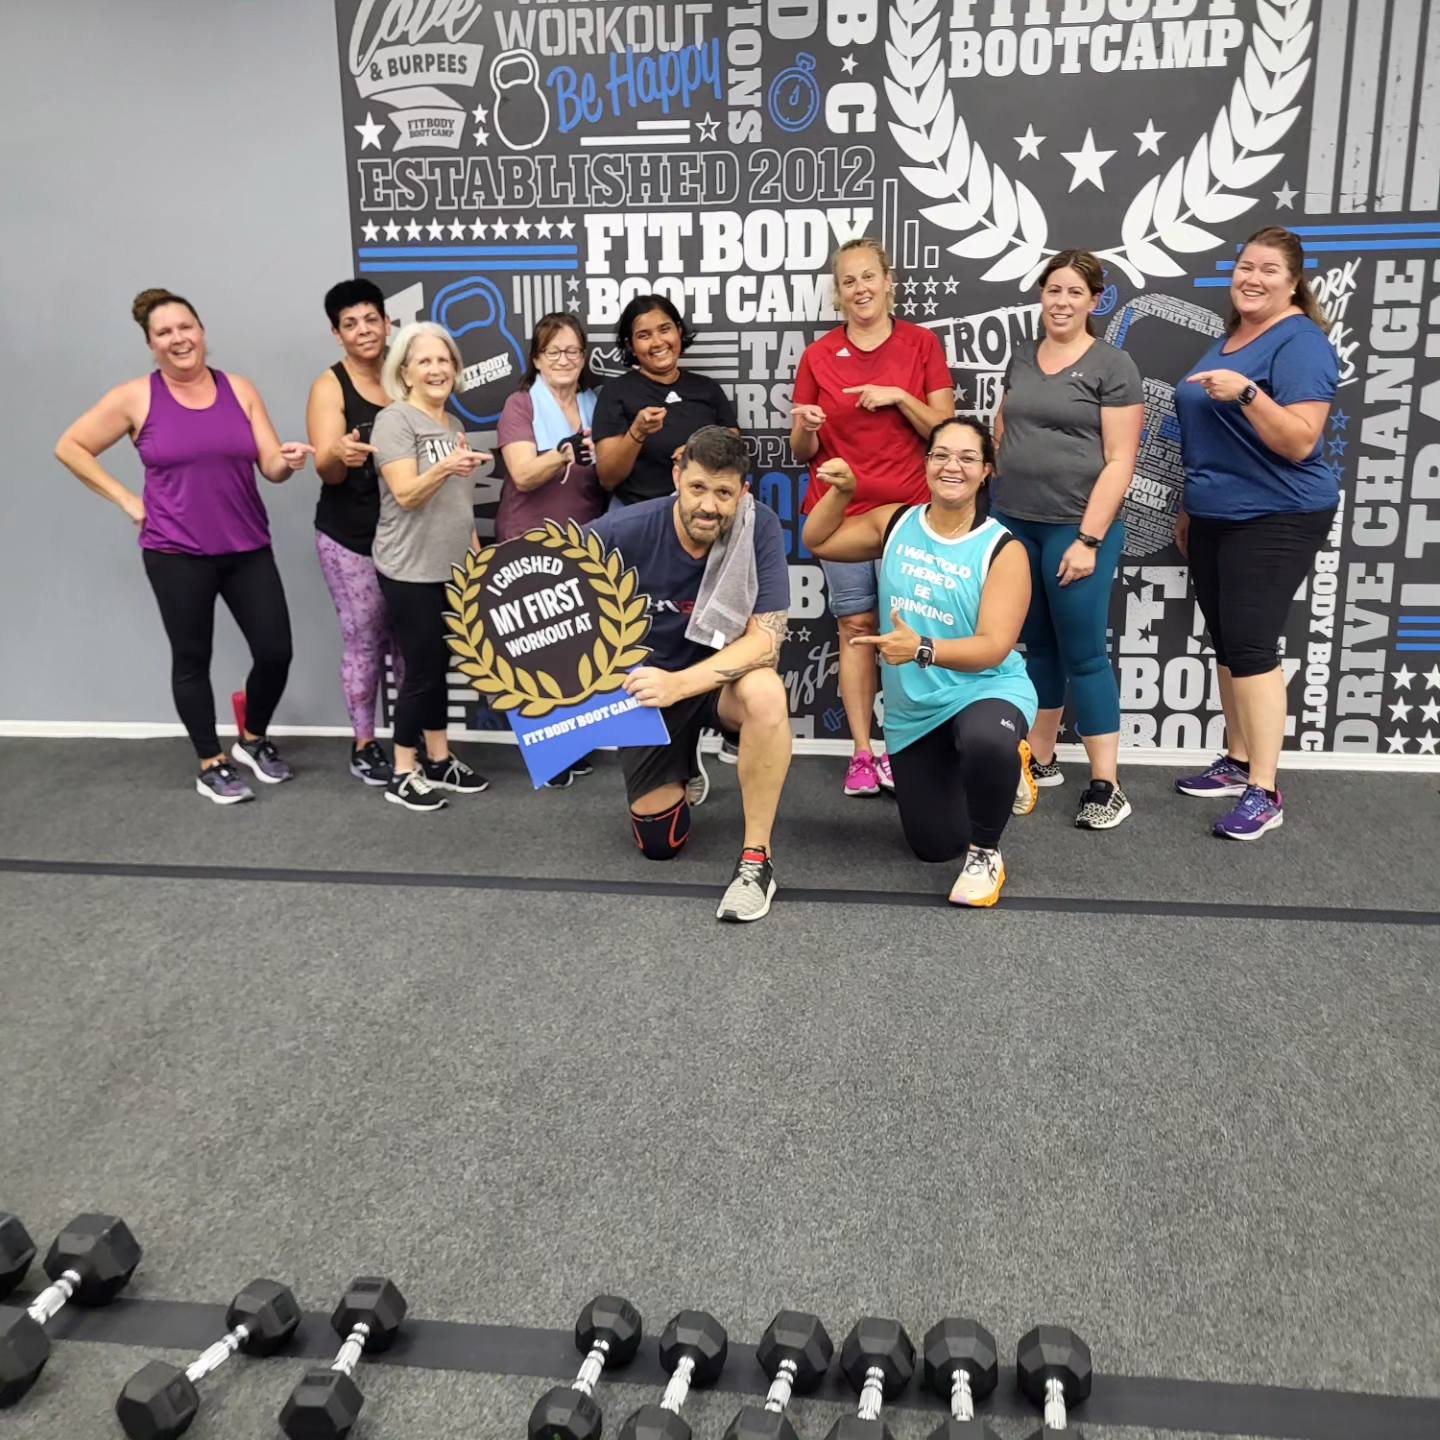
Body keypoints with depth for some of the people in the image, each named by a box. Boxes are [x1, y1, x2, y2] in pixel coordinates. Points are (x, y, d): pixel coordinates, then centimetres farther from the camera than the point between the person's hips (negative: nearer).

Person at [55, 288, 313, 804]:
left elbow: (271, 467, 2)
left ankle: (253, 740, 27)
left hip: (248, 549, 3)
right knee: (192, 660, 6)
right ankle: (211, 765, 21)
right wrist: (126, 500, -2)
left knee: (276, 652, 1)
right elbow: (70, 448, 2)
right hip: (176, 554, -2)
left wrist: (288, 461, -20)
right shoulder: (136, 397, -4)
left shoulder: (241, 390, 4)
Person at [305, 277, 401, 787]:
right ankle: (364, 745, 15)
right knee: (364, 641, 2)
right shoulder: (330, 386, -6)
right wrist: (340, 455, -38)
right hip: (350, 538, -3)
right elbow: (327, 470, -16)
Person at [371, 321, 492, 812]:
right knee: (421, 670, -4)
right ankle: (403, 775, 7)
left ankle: (439, 761, 22)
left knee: (439, 666, 13)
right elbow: (406, 495, -22)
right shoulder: (394, 420, -11)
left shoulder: (455, 424, 13)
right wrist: (444, 467, -38)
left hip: (452, 569, 7)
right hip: (410, 571, -7)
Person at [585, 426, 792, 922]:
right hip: (646, 684, 2)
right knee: (660, 842, 4)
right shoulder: (625, 530, -22)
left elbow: (765, 639, -27)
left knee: (765, 693, -39)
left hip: (724, 677, -1)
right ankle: (684, 766, 41)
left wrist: (679, 684, -40)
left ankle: (756, 859, -22)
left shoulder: (760, 528, -23)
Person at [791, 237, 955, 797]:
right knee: (856, 628, 1)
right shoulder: (818, 356, 5)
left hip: (908, 508, 0)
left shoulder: (922, 343, 4)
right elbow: (804, 452, 7)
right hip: (841, 509, 1)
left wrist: (898, 396, -13)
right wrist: (805, 428, -15)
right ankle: (861, 754, 6)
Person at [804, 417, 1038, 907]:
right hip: (912, 710, 5)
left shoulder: (1003, 550, -14)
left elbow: (993, 647, -23)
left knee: (986, 742, -43)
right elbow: (818, 542, 10)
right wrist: (841, 491, -8)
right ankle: (997, 768, 43)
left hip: (986, 690, -4)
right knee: (934, 846, 11)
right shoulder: (895, 523, -1)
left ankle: (985, 855, -13)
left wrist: (921, 650, -39)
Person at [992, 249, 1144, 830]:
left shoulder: (1112, 366, -5)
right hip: (1015, 522, 5)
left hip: (1076, 527, -5)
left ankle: (1106, 785, 3)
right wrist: (992, 492, 11)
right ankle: (1038, 760, 24)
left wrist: (1088, 539, -15)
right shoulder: (1022, 358, 12)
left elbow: (1120, 461, -9)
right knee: (1038, 645, 13)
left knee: (1082, 652, -4)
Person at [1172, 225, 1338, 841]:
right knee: (1225, 642, 10)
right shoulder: (1227, 339, 14)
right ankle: (1238, 762, 21)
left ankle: (1264, 791, -7)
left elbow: (1299, 441, -20)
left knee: (1250, 644, -12)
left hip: (1275, 519, -8)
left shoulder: (1301, 342, -12)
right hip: (1215, 517, 8)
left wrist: (1246, 393, -32)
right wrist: (1190, 505, 22)